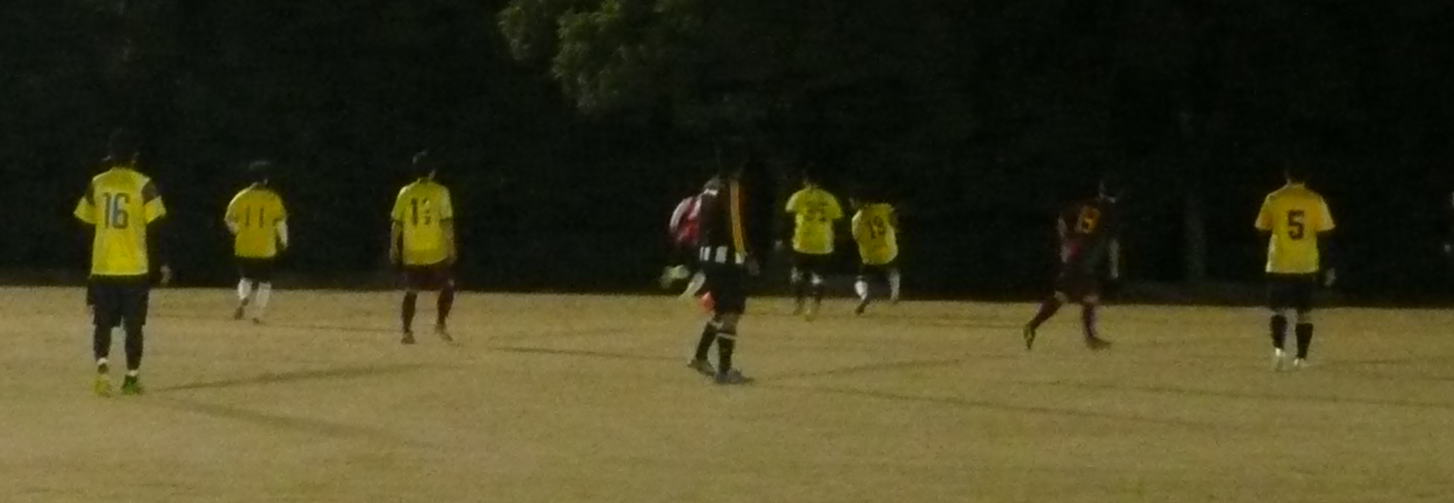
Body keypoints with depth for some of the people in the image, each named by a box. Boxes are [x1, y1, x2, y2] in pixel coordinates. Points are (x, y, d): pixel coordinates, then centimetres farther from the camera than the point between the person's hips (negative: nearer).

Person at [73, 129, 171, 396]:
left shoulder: (97, 184, 3)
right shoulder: (143, 185, -6)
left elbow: (86, 224, 8)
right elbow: (154, 228, -8)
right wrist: (162, 263, 1)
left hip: (102, 267, 2)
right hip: (134, 267, -2)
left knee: (103, 323, 10)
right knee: (133, 325, 7)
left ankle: (102, 365, -13)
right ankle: (131, 378, 10)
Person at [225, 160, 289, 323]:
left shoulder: (241, 197, 1)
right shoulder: (273, 198, -5)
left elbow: (230, 219, 2)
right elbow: (280, 221, -9)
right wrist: (283, 241, 5)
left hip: (243, 247, 2)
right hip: (266, 247, -2)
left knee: (246, 277, 18)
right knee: (264, 282, 9)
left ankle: (242, 300, -11)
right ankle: (258, 314, 0)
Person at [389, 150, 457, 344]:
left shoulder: (405, 192, 2)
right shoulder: (440, 192, -5)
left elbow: (397, 224, 3)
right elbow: (447, 223, -8)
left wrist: (394, 249, 10)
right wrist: (451, 248, -3)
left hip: (412, 254, 2)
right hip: (437, 252, -2)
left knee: (411, 292, 10)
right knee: (447, 285, 16)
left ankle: (407, 331, 3)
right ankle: (441, 323, 3)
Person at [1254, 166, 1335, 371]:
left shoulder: (1273, 199, -3)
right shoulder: (1316, 201, -2)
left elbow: (1263, 231, 2)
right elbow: (1323, 236, -3)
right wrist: (1328, 267, 4)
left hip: (1279, 265, -1)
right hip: (1307, 265, 1)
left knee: (1279, 309, 6)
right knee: (1305, 312, 11)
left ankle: (1278, 348, -17)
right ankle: (1301, 357, 11)